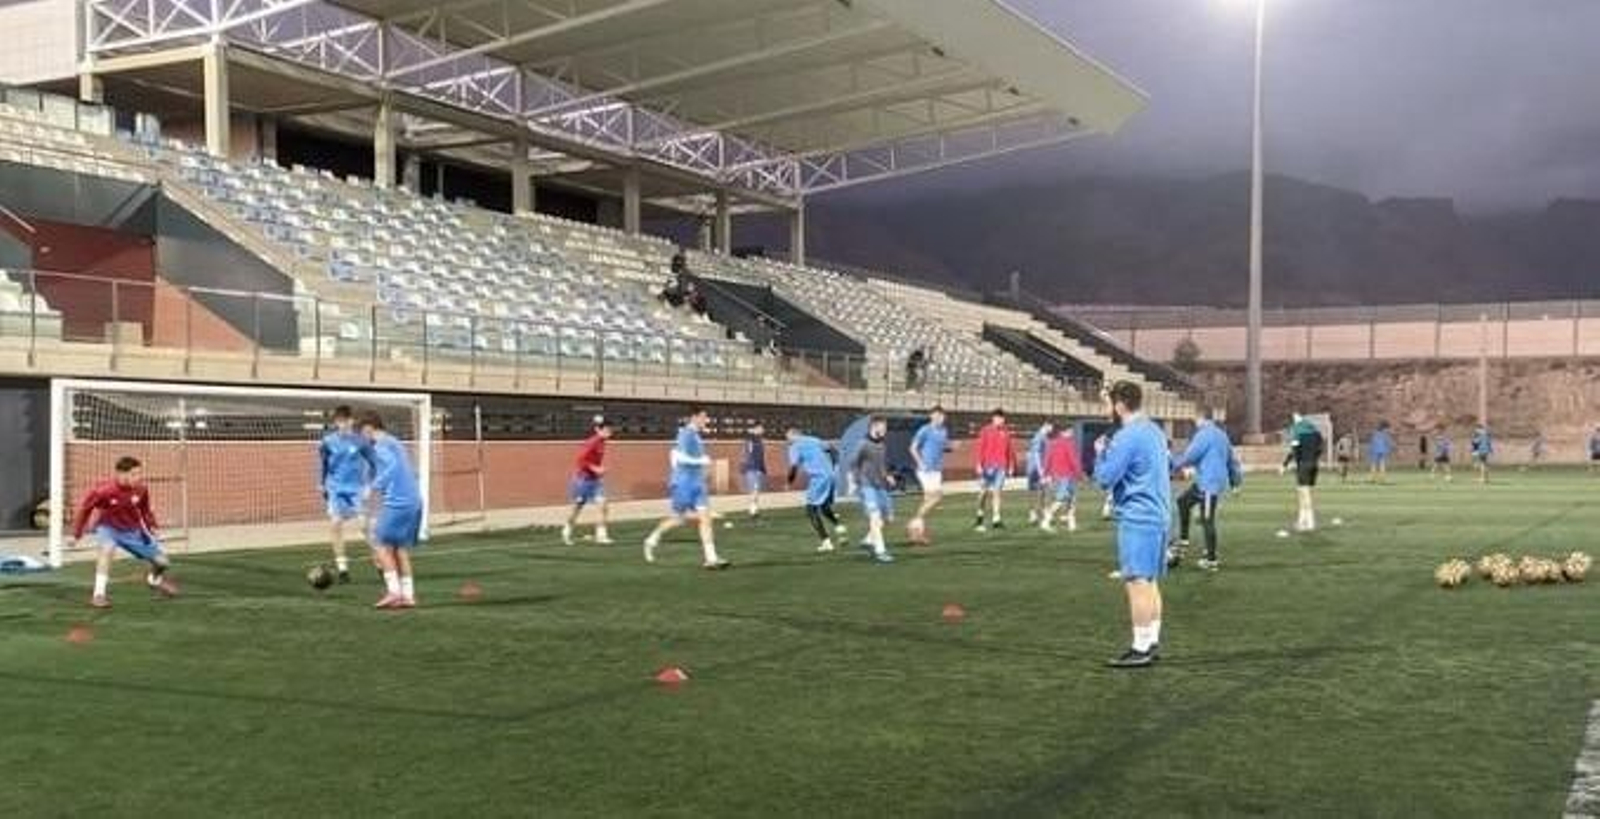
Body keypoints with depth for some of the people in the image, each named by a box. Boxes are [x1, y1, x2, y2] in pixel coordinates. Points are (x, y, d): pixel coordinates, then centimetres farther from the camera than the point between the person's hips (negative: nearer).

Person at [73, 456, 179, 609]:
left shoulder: (141, 489, -19)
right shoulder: (104, 490, -30)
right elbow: (84, 508, -13)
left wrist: (152, 526, -6)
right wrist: (77, 534, -5)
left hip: (133, 530, 4)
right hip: (108, 527, -4)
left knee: (162, 562, 3)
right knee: (107, 548, -38)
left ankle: (154, 579, 42)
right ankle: (99, 594, -27)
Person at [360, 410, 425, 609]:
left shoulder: (380, 445, -5)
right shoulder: (396, 443, 22)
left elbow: (392, 465, -23)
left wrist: (375, 486, -21)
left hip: (396, 503, -8)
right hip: (414, 502, 8)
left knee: (381, 544, 0)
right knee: (402, 549, 11)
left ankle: (394, 591, -6)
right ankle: (408, 595, 7)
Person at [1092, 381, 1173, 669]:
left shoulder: (1126, 437, -15)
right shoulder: (1156, 431, 13)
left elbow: (1105, 478, -15)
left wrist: (1101, 453, 3)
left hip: (1137, 518, -10)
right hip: (1160, 515, 10)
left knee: (1137, 582, -8)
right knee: (1151, 582, 15)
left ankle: (1141, 649, -7)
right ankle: (1152, 642, 21)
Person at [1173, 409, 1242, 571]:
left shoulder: (1205, 434, -12)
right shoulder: (1221, 434, 18)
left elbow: (1190, 456, -15)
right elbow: (1231, 459, 23)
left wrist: (1175, 466, 0)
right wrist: (1236, 478, 30)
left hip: (1210, 484, -10)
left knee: (1207, 521, -6)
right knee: (1183, 500, 17)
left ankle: (1211, 559, -3)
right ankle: (1183, 538, 17)